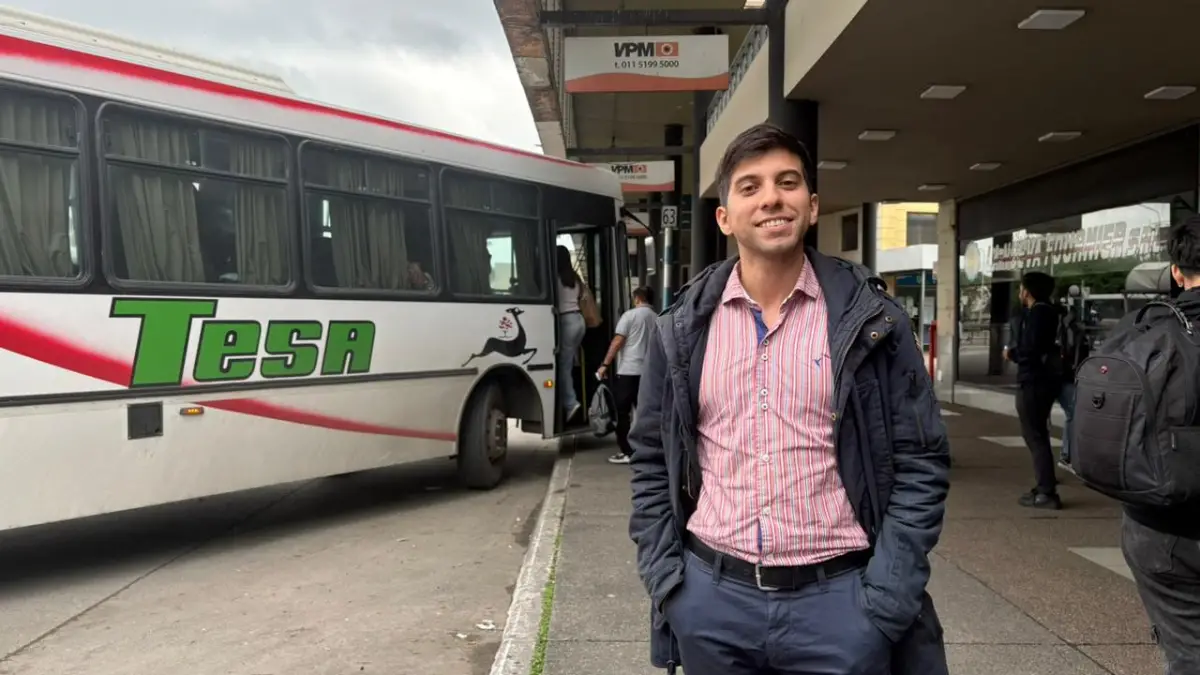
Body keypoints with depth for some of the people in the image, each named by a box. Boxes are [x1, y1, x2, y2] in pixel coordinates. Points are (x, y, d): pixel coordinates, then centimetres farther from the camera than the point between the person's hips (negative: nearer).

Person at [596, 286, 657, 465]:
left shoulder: (630, 315, -5)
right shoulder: (657, 318, 8)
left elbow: (617, 342, -9)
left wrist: (605, 365, -5)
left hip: (628, 370, -5)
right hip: (648, 371, 5)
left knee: (623, 412, 1)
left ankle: (626, 452, 1)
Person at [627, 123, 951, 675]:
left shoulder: (870, 319, -4)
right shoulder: (684, 327, 1)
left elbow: (920, 463, -2)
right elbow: (652, 461, 8)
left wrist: (885, 598, -8)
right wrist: (662, 576, 1)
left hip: (838, 598, -1)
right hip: (709, 597, 2)